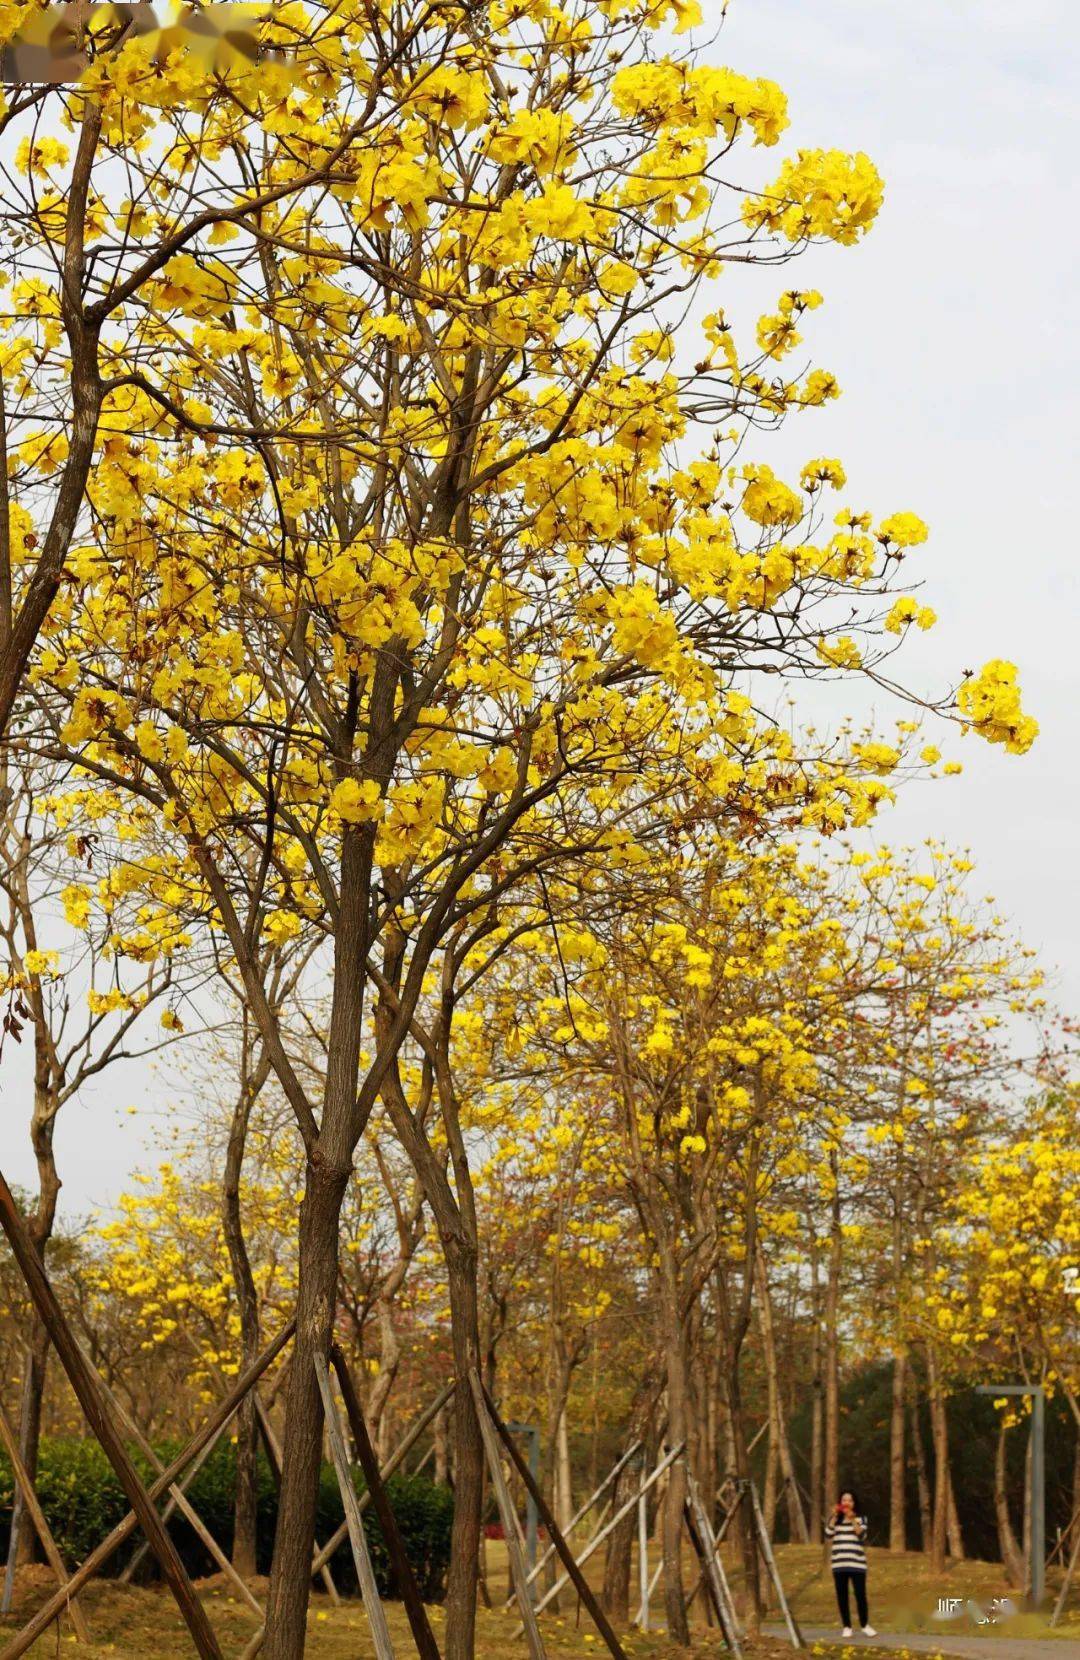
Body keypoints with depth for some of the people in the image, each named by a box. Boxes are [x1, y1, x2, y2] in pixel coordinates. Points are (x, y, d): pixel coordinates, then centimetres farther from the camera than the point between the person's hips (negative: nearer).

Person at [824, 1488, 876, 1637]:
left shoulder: (860, 1519, 5)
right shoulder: (835, 1519, 11)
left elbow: (862, 1535, -11)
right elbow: (828, 1534, -6)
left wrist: (852, 1519, -19)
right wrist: (835, 1516, -12)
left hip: (857, 1563, -2)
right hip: (839, 1564, 2)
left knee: (860, 1594, -5)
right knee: (842, 1596, 2)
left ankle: (865, 1625, 9)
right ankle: (847, 1627, 11)